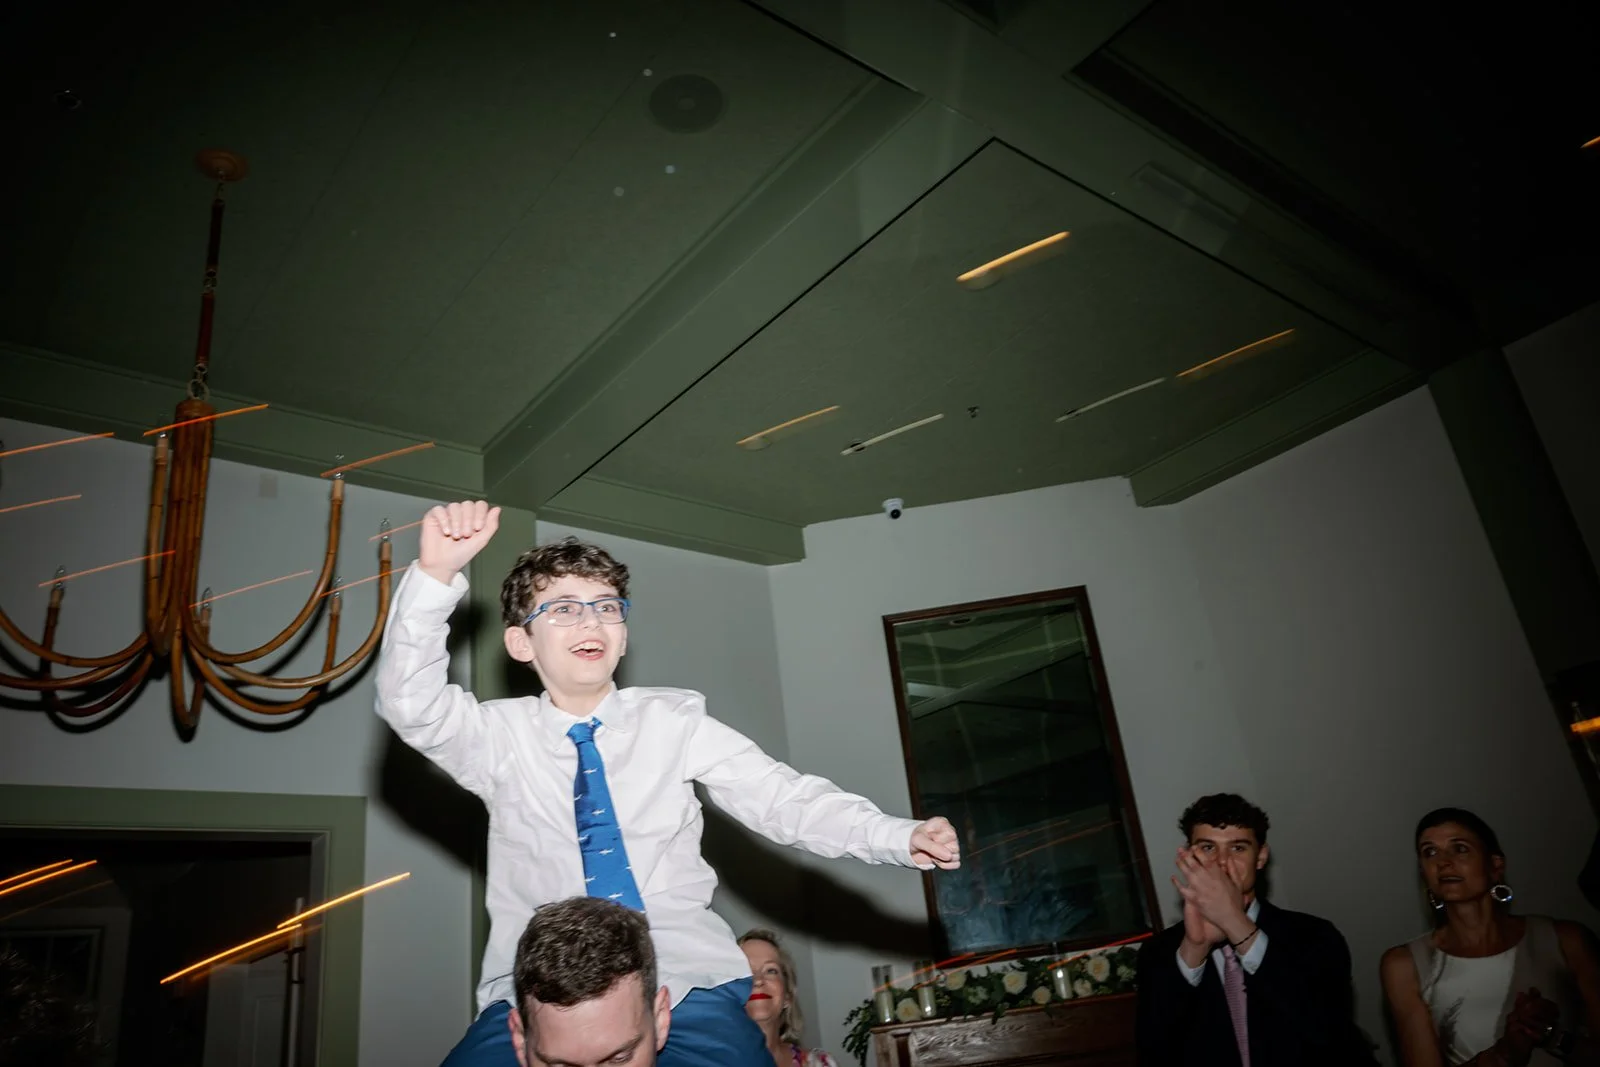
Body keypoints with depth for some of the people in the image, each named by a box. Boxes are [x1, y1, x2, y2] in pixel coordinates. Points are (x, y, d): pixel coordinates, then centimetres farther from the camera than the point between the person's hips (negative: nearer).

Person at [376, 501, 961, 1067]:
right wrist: (436, 574, -26)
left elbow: (781, 798, -2)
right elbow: (411, 705, -12)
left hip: (690, 984, 0)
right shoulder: (501, 736, 5)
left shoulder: (674, 721, 5)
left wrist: (898, 836, -18)